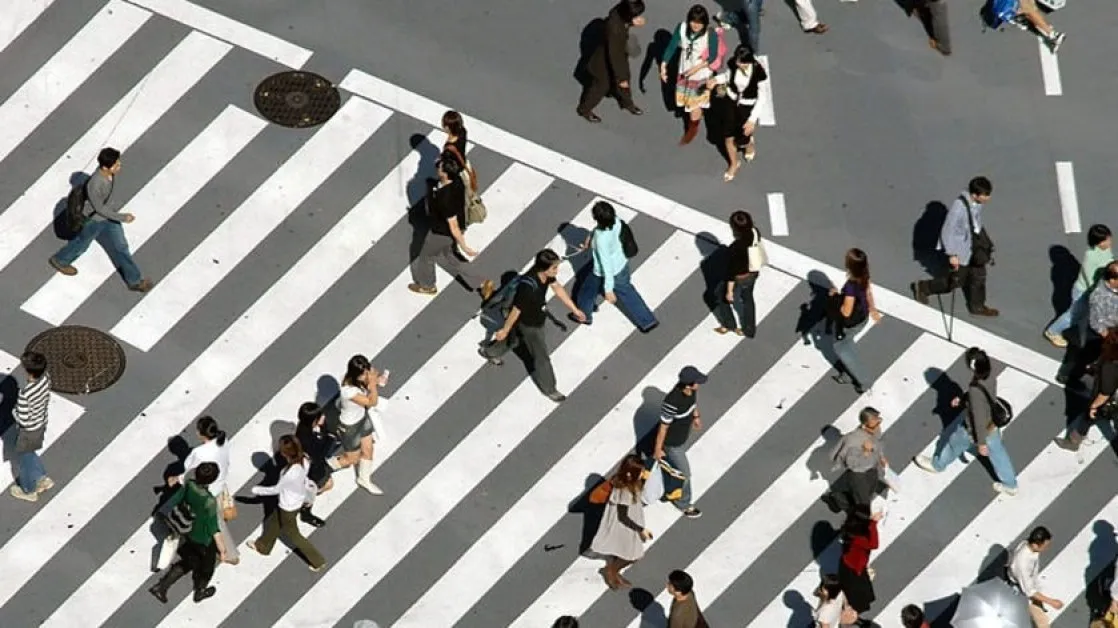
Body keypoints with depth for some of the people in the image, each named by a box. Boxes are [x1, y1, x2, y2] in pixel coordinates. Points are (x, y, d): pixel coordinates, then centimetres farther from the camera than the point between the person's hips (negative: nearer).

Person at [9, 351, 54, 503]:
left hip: (28, 431, -6)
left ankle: (28, 491, 45)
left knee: (25, 458, 22)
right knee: (29, 454, 33)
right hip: (41, 424, 6)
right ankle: (43, 479, 48)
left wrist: (14, 412, -10)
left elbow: (23, 420, -30)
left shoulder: (25, 393, -41)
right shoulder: (45, 377, -20)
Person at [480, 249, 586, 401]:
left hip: (536, 319, 8)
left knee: (514, 339, 35)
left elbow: (558, 289, -3)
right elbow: (516, 310, -29)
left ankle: (488, 352, 62)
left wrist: (574, 309, 4)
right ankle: (549, 389, 35)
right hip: (529, 325, -8)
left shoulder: (546, 274, -22)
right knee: (541, 357, 12)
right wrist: (504, 330, -14)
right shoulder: (528, 287, -44)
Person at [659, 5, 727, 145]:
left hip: (701, 74, -4)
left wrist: (697, 68, -29)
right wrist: (663, 66, -20)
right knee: (686, 100, 23)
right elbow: (672, 46, -13)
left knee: (695, 103, 10)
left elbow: (713, 57, -19)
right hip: (684, 71, 4)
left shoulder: (711, 34, -28)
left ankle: (692, 129, 36)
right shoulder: (682, 28, -19)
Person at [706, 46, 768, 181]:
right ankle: (734, 163, 31)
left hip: (748, 105, -3)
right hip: (731, 100, 3)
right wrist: (716, 79, -17)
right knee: (728, 136, 3)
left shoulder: (758, 72, -31)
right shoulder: (732, 63, -20)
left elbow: (762, 98, -20)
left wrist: (752, 119, -22)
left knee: (741, 140, 1)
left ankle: (749, 143, 42)